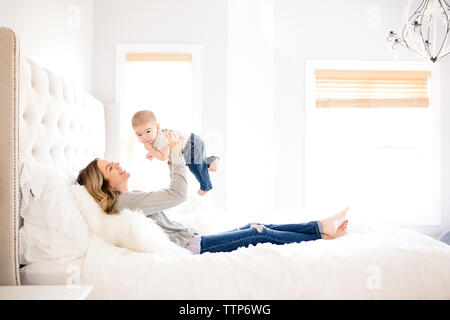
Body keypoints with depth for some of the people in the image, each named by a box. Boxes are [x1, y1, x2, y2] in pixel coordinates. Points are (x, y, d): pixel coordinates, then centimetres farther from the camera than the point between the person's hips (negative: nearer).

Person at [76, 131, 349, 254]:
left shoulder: (129, 197, 13)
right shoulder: (125, 201, -19)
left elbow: (171, 194, 22)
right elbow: (178, 194, -26)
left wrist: (172, 157, 10)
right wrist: (176, 153, -15)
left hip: (192, 240, 10)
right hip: (191, 248, -10)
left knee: (254, 227, 5)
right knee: (261, 234, -6)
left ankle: (321, 226, 11)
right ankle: (322, 232, 9)